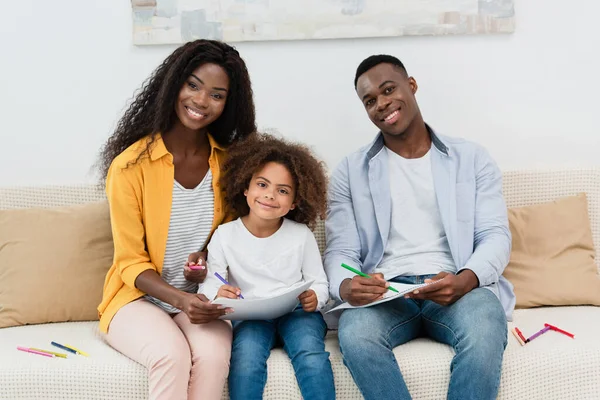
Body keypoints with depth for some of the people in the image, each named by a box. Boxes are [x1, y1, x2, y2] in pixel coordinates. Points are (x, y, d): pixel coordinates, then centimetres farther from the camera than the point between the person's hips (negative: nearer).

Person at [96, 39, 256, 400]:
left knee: (213, 354, -29)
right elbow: (131, 263, -8)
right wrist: (180, 299, -24)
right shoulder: (131, 165, -11)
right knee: (171, 355, -32)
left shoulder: (229, 163, 1)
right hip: (139, 296, -2)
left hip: (201, 299, 3)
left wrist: (211, 273, -8)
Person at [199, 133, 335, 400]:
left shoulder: (301, 235, 1)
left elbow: (319, 283, 6)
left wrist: (314, 297, -17)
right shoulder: (225, 235, -1)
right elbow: (210, 283, -4)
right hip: (249, 314, 0)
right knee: (246, 361, -32)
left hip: (297, 311, 1)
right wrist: (218, 295, -27)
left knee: (311, 357, -30)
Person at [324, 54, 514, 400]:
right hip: (385, 292, 0)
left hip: (458, 288, 0)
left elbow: (496, 236, 3)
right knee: (354, 335, -34)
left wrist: (466, 279, -20)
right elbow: (341, 251, 6)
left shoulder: (473, 159, 12)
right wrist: (345, 286, -20)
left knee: (485, 332, -35)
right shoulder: (351, 171, 13)